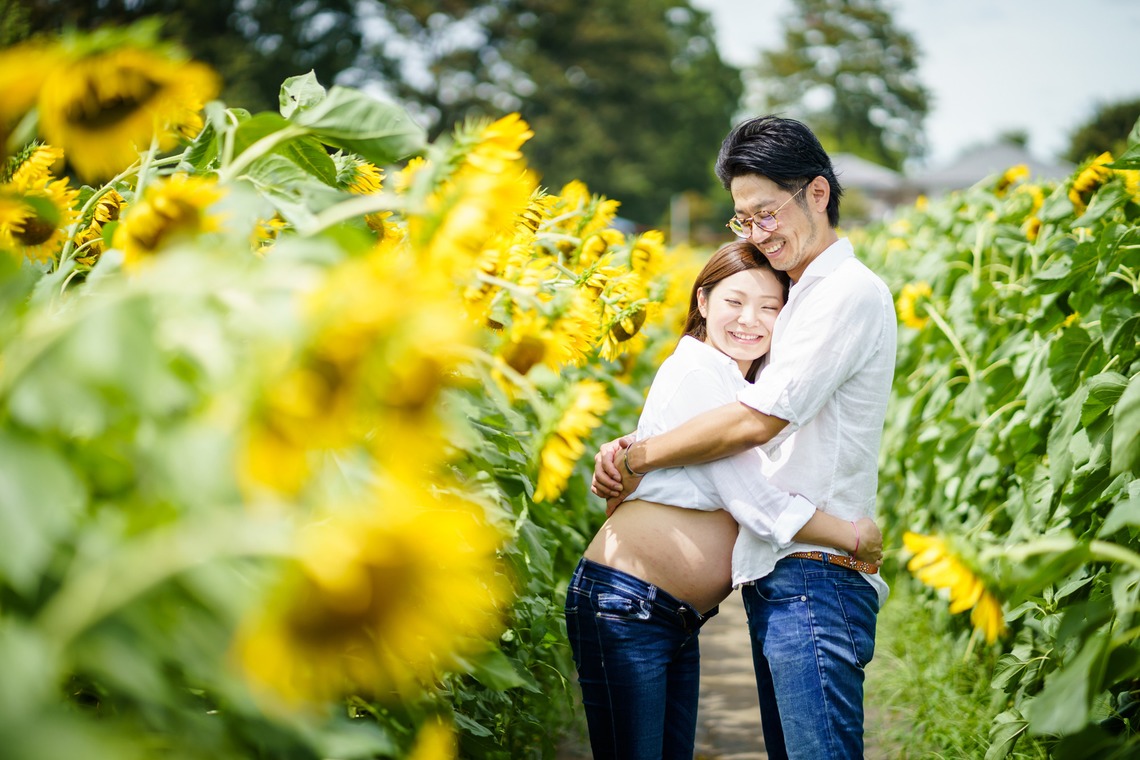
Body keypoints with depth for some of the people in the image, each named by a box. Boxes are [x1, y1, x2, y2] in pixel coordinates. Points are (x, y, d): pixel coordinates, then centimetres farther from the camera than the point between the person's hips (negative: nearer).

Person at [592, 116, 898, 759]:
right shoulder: (802, 299, 23)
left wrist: (638, 459, -7)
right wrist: (632, 447, 5)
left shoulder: (850, 292, -10)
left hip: (816, 579, -10)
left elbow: (756, 421, -18)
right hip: (776, 582, 10)